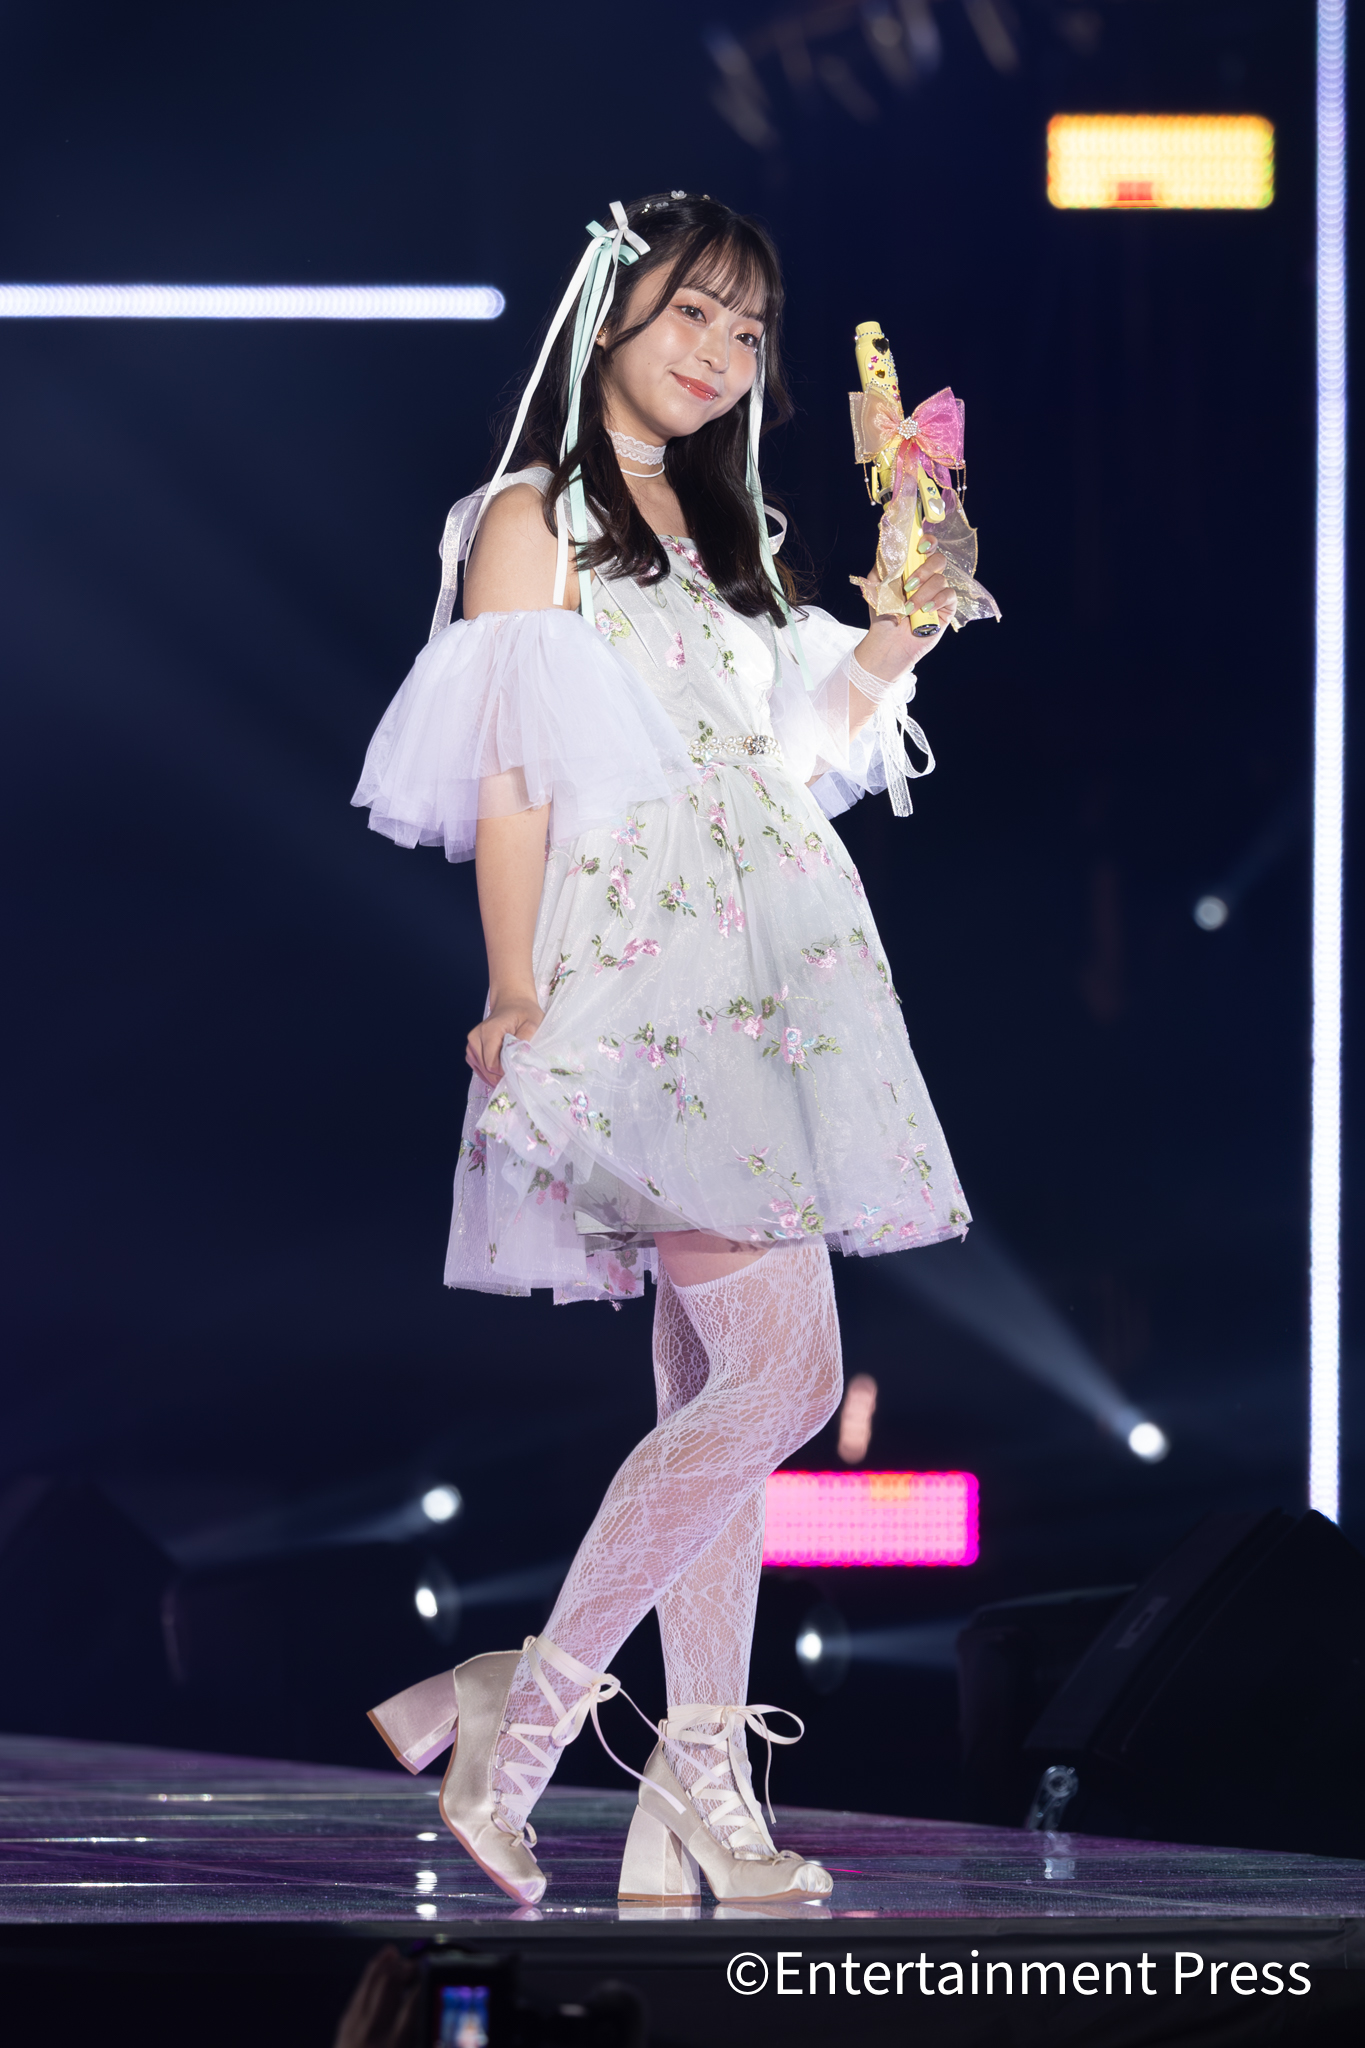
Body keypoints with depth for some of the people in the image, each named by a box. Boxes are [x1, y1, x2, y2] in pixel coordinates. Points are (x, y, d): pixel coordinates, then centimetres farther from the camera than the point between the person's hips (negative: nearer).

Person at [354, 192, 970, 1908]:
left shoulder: (715, 529, 21)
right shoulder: (536, 521, -1)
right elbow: (508, 784, -8)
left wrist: (908, 625, 12)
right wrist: (514, 1009, -16)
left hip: (766, 986, 8)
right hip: (639, 981, -8)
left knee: (720, 1394, 4)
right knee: (782, 1377, -16)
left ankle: (702, 1791, 5)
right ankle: (523, 1715, -9)